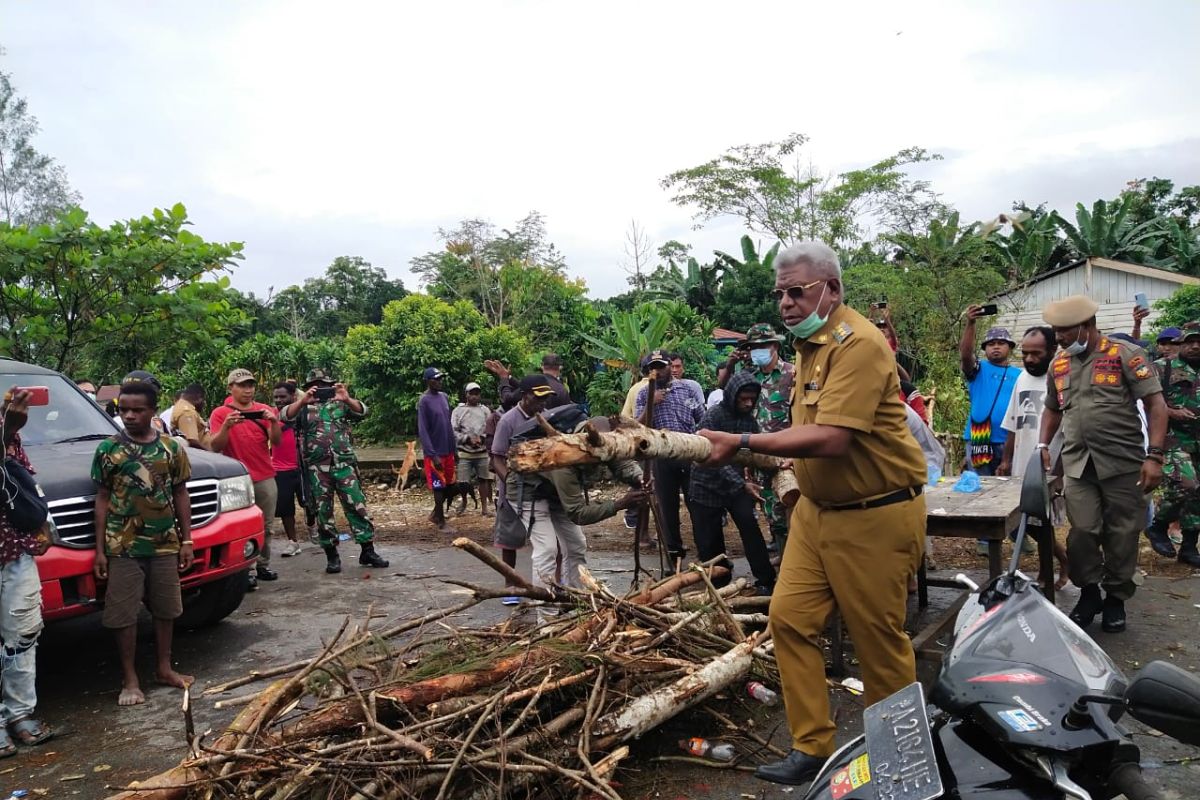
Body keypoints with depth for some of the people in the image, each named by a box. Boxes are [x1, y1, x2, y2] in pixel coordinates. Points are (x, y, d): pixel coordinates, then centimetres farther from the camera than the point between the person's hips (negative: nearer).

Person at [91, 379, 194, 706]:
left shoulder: (172, 448, 2)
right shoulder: (108, 449, -1)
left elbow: (180, 496, 7)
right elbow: (103, 500, 1)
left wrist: (186, 540, 4)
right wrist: (100, 549, -2)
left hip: (165, 544, 2)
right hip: (122, 547, -2)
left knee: (165, 609, 11)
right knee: (123, 614, 3)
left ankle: (164, 669, 27)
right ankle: (129, 679, 16)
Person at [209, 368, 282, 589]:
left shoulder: (264, 410, 7)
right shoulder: (220, 413, 0)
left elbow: (276, 442, 0)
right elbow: (215, 447, -7)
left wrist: (274, 422, -19)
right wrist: (226, 426, -23)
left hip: (266, 478, 3)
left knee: (266, 526, 6)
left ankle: (263, 565, 15)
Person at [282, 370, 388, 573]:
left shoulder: (340, 403, 12)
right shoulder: (303, 407, 12)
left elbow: (361, 411, -5)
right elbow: (286, 416, -7)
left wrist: (347, 399, -24)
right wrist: (302, 401, -25)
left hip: (344, 464, 0)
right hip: (317, 468, 0)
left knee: (357, 505, -2)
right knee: (323, 510, 4)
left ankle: (367, 551, 6)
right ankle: (332, 555, 14)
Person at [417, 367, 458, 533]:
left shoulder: (445, 397, 9)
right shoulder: (424, 401, -13)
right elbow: (422, 430, -16)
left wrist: (454, 449, 13)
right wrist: (433, 455, -21)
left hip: (447, 450, 7)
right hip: (435, 452, -7)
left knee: (447, 485, 13)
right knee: (439, 486, 0)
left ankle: (435, 514, 30)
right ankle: (441, 522, 12)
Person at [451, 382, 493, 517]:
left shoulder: (485, 410, 5)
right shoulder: (459, 410, -1)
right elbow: (453, 431, -5)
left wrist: (482, 438, -13)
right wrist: (468, 439, -14)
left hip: (482, 451, 2)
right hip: (464, 452, -2)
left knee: (483, 479, 6)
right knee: (463, 481, 1)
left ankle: (484, 507, 15)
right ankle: (464, 502, 26)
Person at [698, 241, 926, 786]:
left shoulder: (858, 343, -20)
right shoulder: (810, 344, 10)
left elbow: (831, 439, -29)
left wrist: (743, 444, -28)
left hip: (875, 515, -8)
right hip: (818, 508, 9)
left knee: (879, 638, 7)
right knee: (790, 617, 4)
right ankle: (812, 746, 17)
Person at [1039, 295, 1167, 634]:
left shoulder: (1125, 355, -5)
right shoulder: (1058, 364, 11)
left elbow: (1156, 405, -7)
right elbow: (1053, 409, 24)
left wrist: (1154, 456, -14)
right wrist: (1043, 445, 10)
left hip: (1123, 462, -3)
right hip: (1078, 464, 3)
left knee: (1121, 535, 6)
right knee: (1081, 532, -2)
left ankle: (1115, 599, 23)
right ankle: (1088, 594, 18)